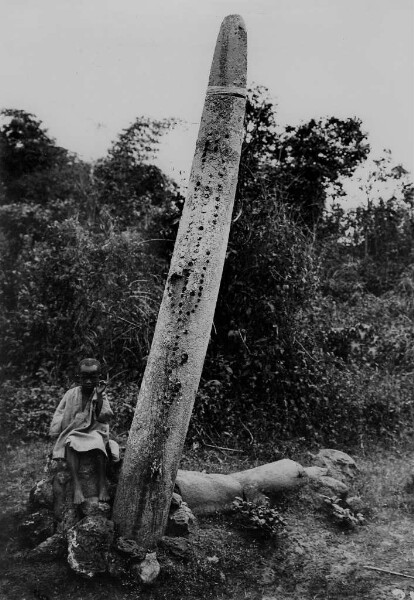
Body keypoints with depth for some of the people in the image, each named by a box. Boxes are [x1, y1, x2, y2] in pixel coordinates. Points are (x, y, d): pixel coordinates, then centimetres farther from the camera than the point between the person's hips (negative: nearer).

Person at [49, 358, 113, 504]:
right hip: (72, 433, 1)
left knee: (99, 443, -34)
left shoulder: (101, 395, 2)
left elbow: (103, 417, -12)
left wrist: (99, 395, -19)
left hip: (94, 432, -1)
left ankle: (102, 484, -29)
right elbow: (59, 415, 10)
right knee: (70, 443, -32)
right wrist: (56, 434, -2)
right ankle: (77, 486, -38)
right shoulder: (71, 394, 4)